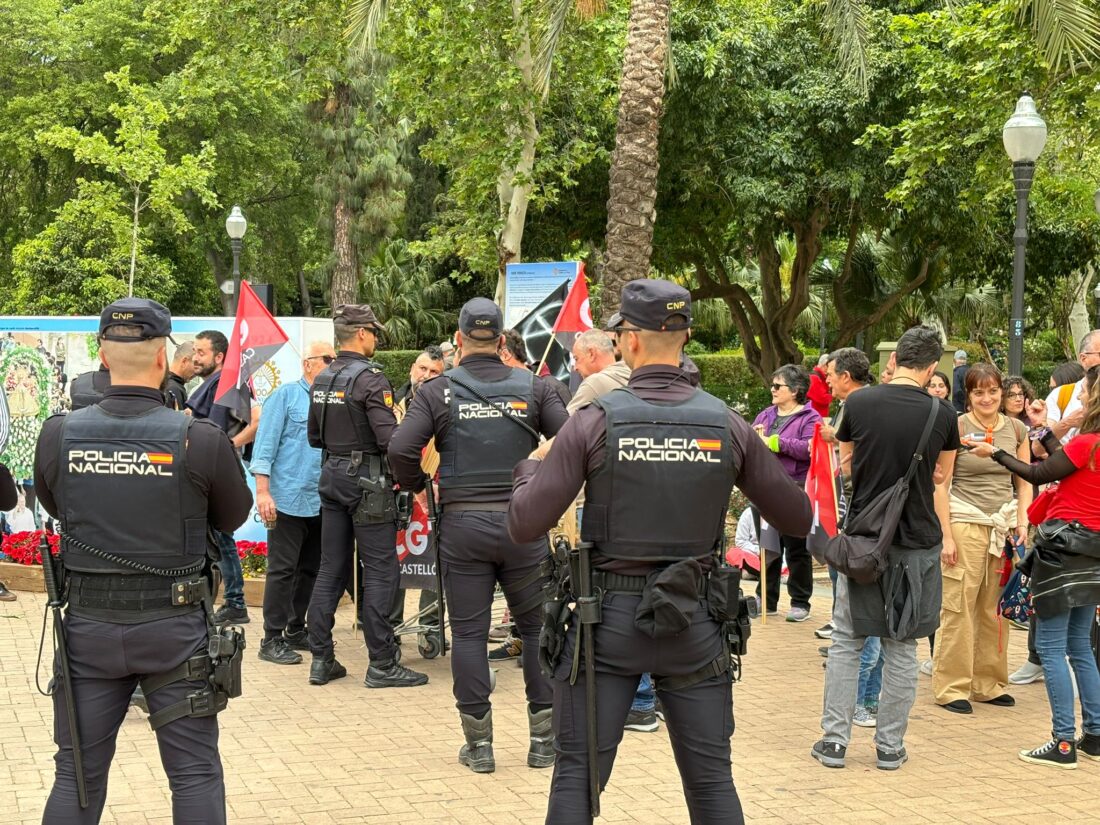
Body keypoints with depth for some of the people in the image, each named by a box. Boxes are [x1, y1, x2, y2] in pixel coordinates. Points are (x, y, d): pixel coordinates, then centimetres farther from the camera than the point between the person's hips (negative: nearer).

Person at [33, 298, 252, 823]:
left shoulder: (58, 435, -6)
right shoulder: (200, 441, -14)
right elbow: (234, 517, 3)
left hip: (89, 626, 3)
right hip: (174, 628, -2)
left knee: (78, 774, 14)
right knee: (195, 774, 8)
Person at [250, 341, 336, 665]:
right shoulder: (286, 395, -4)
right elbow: (265, 445, -8)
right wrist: (263, 491, -14)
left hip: (320, 503, 6)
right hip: (288, 501, -6)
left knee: (310, 570, 13)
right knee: (283, 570, -3)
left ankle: (296, 630, 24)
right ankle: (272, 640, 3)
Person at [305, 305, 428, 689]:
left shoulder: (321, 380, 9)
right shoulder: (369, 377, -15)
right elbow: (390, 438, -22)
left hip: (332, 478, 8)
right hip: (367, 481, -8)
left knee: (332, 569, 11)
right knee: (381, 571, -2)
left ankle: (321, 660, 14)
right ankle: (382, 664, 1)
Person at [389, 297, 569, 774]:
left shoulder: (438, 391, -2)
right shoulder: (532, 388, 1)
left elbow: (401, 449, -12)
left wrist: (417, 485, 7)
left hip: (462, 524, -1)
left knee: (469, 634, 7)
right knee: (536, 629, 11)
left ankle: (478, 744, 10)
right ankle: (544, 739, 15)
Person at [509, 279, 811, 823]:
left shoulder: (595, 422, -9)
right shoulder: (727, 425, -3)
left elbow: (525, 525, -8)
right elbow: (798, 519, 6)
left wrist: (529, 470, 13)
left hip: (609, 616, -2)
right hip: (695, 622, 2)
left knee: (577, 776, 8)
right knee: (712, 780, 11)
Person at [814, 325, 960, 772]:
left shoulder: (857, 403, -5)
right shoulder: (942, 414, -4)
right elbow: (942, 481, 12)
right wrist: (946, 534, 26)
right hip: (917, 544, 0)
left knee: (846, 641, 10)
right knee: (901, 648, 8)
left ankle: (834, 740, 10)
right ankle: (890, 746, 14)